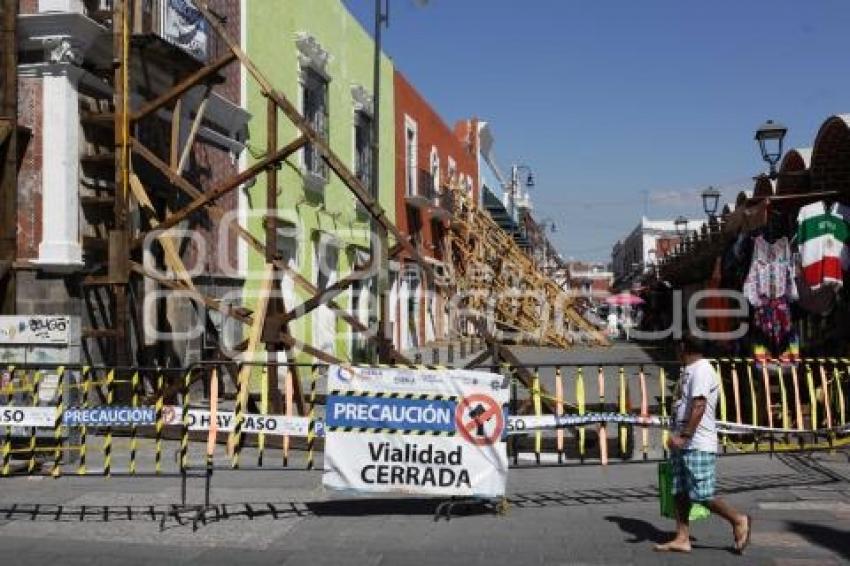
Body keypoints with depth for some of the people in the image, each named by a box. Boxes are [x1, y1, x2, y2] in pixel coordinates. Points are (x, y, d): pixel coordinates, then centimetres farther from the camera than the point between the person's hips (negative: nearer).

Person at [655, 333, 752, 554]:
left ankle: (739, 520, 11)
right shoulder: (689, 371, 17)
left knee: (701, 494, -7)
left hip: (698, 445, -10)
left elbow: (699, 406, -25)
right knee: (680, 493, 8)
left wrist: (683, 436, -31)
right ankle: (682, 539, 12)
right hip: (684, 443, 10)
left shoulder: (701, 370, -15)